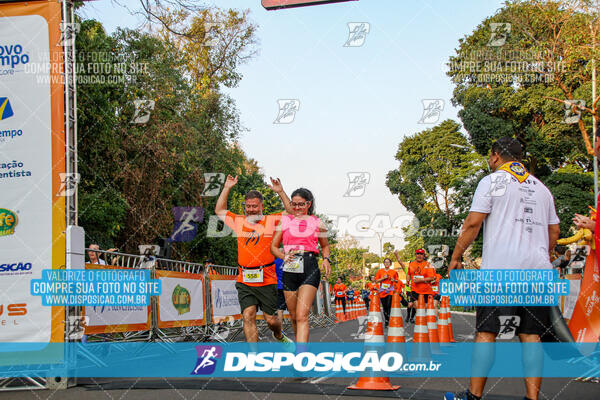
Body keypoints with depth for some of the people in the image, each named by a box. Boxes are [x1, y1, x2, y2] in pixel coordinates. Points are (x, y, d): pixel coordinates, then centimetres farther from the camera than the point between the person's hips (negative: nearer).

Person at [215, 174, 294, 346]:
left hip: (267, 280, -2)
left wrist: (280, 192, -5)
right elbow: (219, 211, 27)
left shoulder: (271, 221, 6)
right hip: (244, 281, 2)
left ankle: (279, 335, 37)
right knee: (248, 316, -11)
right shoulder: (238, 221, 15)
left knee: (270, 319, 3)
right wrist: (226, 188, 20)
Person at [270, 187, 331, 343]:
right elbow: (273, 246, 15)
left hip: (310, 269, -2)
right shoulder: (284, 220, 14)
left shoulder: (317, 222, 13)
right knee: (294, 317, 8)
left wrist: (326, 259, 5)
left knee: (302, 316, -16)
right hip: (290, 270, 2)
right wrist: (284, 256, -6)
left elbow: (325, 245, 26)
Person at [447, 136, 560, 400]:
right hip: (537, 269, 5)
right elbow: (554, 232, 22)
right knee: (530, 335, 4)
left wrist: (455, 257, 3)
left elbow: (473, 223, -5)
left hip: (500, 268, -5)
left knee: (486, 331, -2)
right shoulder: (541, 187, 19)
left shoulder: (492, 181, 2)